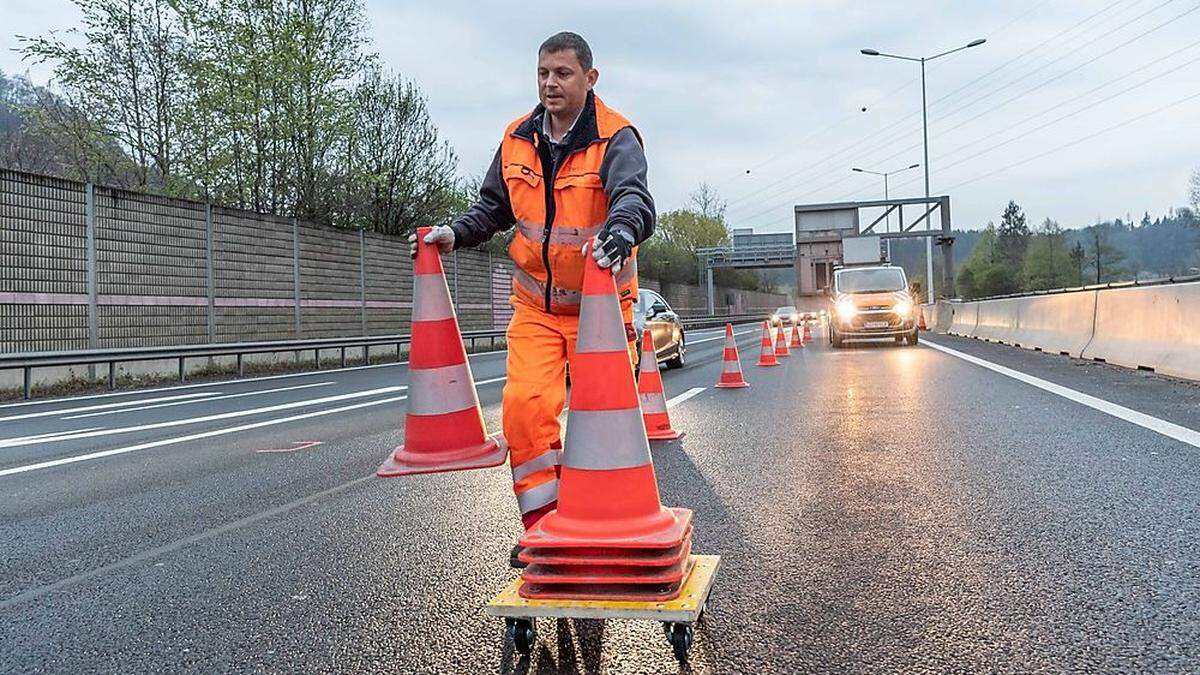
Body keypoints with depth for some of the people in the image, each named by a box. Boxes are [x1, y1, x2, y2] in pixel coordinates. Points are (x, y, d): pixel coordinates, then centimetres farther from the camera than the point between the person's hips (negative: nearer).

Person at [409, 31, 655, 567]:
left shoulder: (616, 139, -11)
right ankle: (543, 524, 4)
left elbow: (634, 198, -30)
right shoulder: (517, 140, 5)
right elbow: (494, 206, 17)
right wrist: (455, 233, -1)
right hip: (535, 307, 4)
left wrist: (619, 232, -52)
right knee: (525, 405, -11)